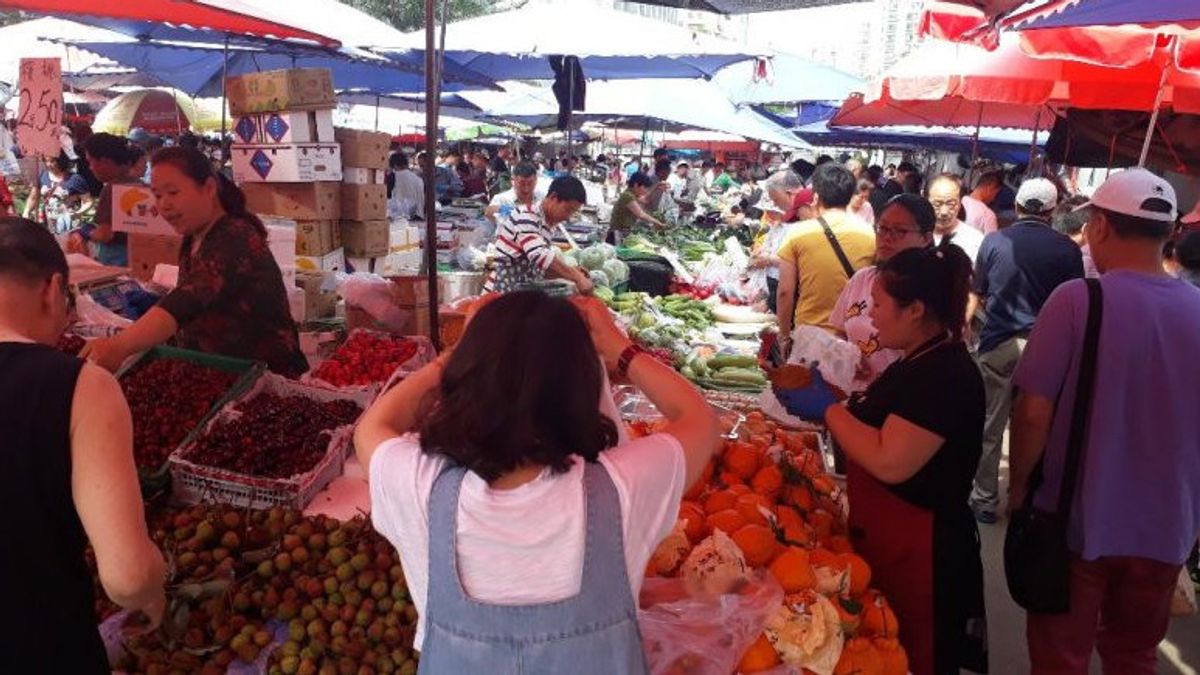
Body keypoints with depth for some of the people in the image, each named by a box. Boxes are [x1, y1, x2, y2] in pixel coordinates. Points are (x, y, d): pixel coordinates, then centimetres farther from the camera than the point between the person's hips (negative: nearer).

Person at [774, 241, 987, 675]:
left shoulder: (946, 375, -22)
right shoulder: (918, 363, 10)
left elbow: (890, 462, -29)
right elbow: (873, 428, 18)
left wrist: (827, 408, -18)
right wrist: (827, 407, 4)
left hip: (915, 551, -9)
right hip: (883, 539, 9)